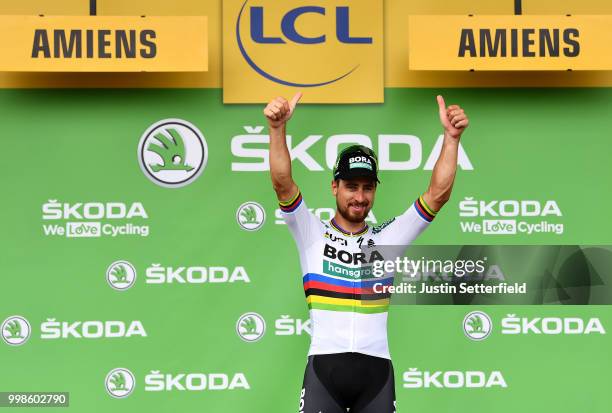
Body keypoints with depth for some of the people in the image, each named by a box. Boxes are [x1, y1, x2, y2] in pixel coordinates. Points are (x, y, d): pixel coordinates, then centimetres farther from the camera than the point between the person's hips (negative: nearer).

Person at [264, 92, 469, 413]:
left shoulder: (387, 238, 13)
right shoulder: (313, 234, 8)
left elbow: (438, 194, 4)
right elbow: (282, 184, -7)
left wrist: (451, 137, -8)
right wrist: (278, 128, -22)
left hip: (376, 368, 2)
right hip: (324, 365, -2)